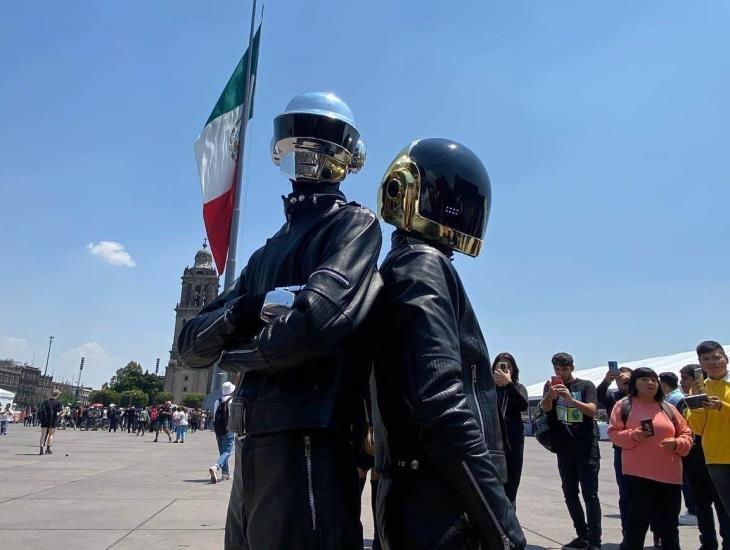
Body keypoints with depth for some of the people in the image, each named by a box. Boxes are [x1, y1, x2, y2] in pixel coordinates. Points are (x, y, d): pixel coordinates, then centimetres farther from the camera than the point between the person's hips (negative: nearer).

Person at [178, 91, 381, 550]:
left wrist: (234, 350, -2)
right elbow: (190, 344, 14)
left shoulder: (354, 224, -2)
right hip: (254, 446, 8)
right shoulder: (267, 254, 20)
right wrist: (241, 311, -9)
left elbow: (320, 318, -22)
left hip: (307, 444, -8)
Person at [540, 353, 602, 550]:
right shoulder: (551, 385, 5)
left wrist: (570, 399, -32)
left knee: (590, 495, -3)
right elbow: (545, 407, -13)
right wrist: (550, 395, -37)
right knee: (570, 495, 11)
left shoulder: (586, 385, -1)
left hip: (587, 450, -4)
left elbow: (592, 410, -15)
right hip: (564, 451, 4)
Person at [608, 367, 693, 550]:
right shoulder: (624, 405, 3)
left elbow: (686, 434, 14)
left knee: (669, 524, 11)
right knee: (638, 520, 1)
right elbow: (613, 433, -1)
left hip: (668, 474, 3)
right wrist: (634, 435, -17)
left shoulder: (668, 408, 11)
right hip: (637, 474, -3)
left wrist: (677, 444, -7)